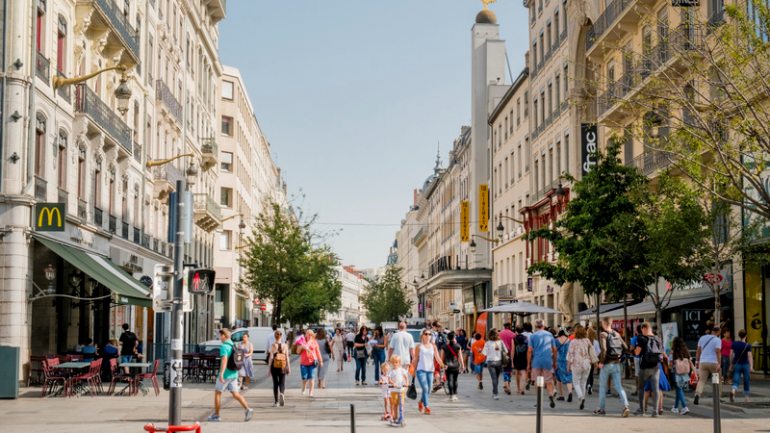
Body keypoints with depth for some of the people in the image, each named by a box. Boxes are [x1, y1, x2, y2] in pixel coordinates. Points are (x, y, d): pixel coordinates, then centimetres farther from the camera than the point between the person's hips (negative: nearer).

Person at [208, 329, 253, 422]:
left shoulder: (224, 346, -14)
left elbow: (224, 360, -26)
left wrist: (221, 374, -32)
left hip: (226, 375, -7)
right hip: (234, 374, 7)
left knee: (217, 393, 7)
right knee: (235, 394, 4)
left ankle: (216, 415, 13)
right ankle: (247, 409, -13)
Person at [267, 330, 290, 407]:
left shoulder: (273, 346, -5)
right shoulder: (285, 345, 0)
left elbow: (271, 358, -7)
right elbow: (287, 357, 2)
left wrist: (269, 368, -1)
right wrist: (288, 367, 10)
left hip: (274, 366, -1)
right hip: (283, 366, 1)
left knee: (275, 383, 10)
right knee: (282, 383, 7)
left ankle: (276, 402, 11)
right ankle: (281, 393, -25)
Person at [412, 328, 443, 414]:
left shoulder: (433, 346, 9)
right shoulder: (419, 347, 3)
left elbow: (437, 357, 0)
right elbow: (416, 359, 6)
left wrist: (442, 364, -18)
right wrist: (414, 370, 5)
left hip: (430, 370, 3)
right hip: (421, 369, -3)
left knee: (428, 391, 10)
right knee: (425, 388, -16)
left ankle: (421, 402, 37)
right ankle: (426, 407, -12)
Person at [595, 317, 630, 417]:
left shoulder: (603, 334, -10)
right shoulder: (616, 334, 8)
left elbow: (603, 349, -23)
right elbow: (625, 347, 9)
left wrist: (601, 362, -14)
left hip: (606, 364, -5)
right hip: (616, 364, 5)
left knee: (602, 386, 10)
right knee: (618, 386, 2)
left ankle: (601, 409, 19)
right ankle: (625, 406, -17)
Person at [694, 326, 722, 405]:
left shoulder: (702, 338, 9)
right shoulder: (717, 340, -5)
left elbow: (698, 351, 9)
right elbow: (718, 352, -16)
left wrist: (697, 361, 15)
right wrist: (719, 364, -19)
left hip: (703, 362, 3)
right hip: (713, 363, -3)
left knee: (701, 380, -1)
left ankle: (697, 394, -26)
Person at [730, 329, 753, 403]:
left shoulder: (734, 343, -2)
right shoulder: (748, 346, -8)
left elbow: (731, 355, 2)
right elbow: (749, 356, -16)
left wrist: (731, 364, 14)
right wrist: (751, 366, -22)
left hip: (736, 365, 1)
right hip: (745, 365, -1)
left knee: (736, 382, -4)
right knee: (746, 382, 17)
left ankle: (733, 391, -35)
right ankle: (746, 397, 24)